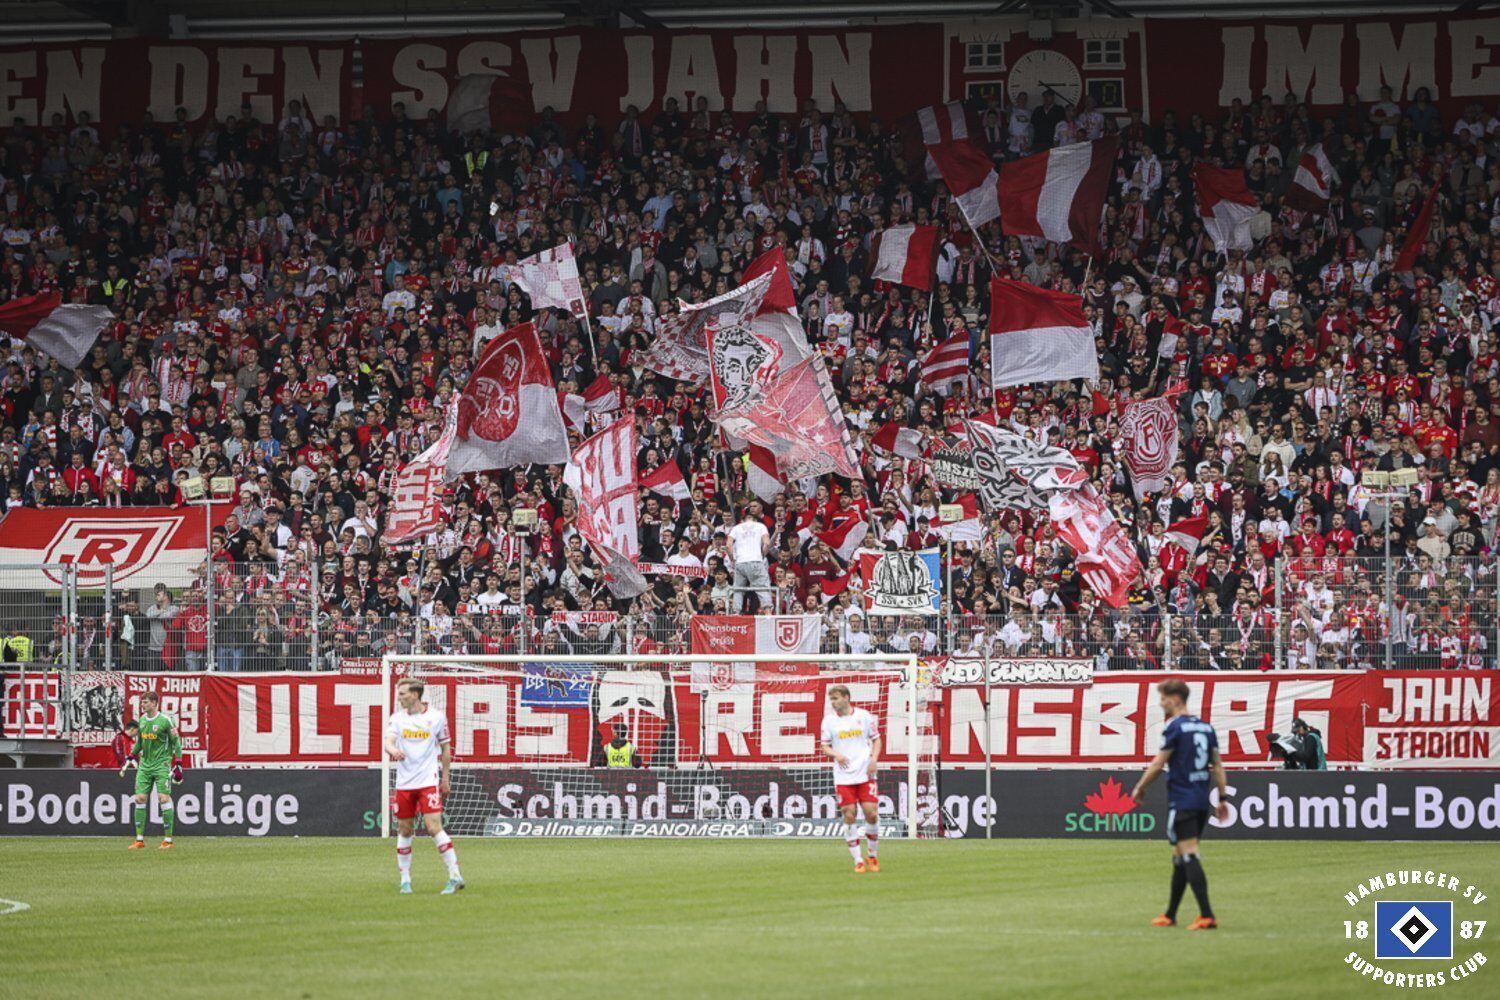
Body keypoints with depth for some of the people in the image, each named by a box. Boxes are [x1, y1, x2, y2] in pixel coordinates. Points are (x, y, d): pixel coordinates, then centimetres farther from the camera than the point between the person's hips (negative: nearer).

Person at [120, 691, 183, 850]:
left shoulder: (165, 720, -8)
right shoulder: (142, 720, 9)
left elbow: (176, 742, -5)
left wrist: (178, 765, -9)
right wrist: (129, 759, 19)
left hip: (161, 765, -6)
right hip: (144, 764, 6)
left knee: (164, 798, -11)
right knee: (140, 798, -1)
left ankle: (168, 840, -4)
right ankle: (140, 840, 4)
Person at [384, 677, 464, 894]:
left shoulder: (436, 717, -1)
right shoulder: (397, 718, 3)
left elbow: (445, 748, 9)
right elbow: (388, 742, -12)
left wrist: (446, 777, 9)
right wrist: (393, 750, -36)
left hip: (428, 781, -3)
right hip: (404, 783, 3)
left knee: (434, 827, -14)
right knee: (404, 831, 7)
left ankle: (455, 876, -12)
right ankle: (405, 879, 20)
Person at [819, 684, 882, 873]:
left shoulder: (864, 716, 2)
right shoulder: (829, 720, 3)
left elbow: (876, 739, 10)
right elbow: (825, 747, 7)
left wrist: (874, 759, -6)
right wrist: (836, 755, -14)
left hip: (865, 774, 0)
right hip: (843, 777, 0)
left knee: (871, 813, -6)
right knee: (849, 816, -5)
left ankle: (873, 855, 14)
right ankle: (858, 861, 3)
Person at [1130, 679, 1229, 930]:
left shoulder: (1175, 727, -10)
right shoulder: (1206, 727, 12)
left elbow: (1159, 763, -9)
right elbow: (1217, 765, 12)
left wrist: (1140, 787, 3)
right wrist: (1223, 798, 14)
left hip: (1181, 802, -8)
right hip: (1201, 801, 8)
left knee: (1188, 855, -10)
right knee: (1180, 857, 17)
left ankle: (1207, 916, -19)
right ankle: (1170, 915, 24)